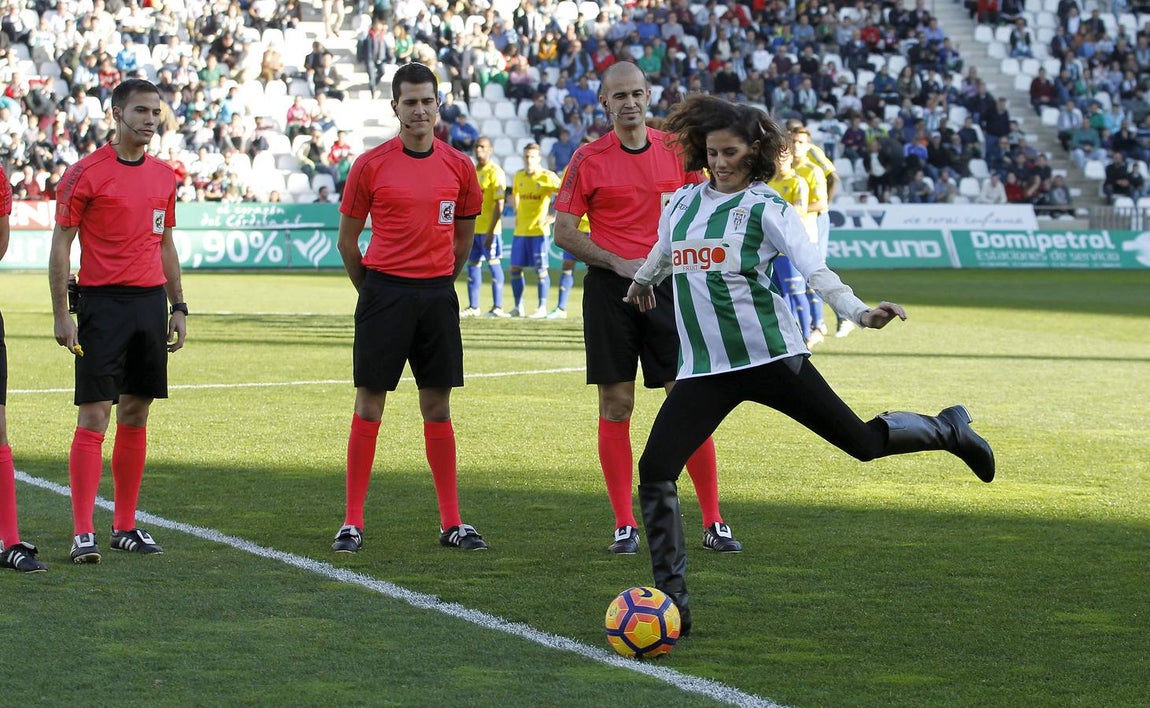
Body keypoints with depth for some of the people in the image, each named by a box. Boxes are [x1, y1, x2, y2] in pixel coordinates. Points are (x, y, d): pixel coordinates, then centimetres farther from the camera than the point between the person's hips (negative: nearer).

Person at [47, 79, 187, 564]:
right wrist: (62, 314, -11)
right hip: (103, 302, -6)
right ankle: (83, 534, -8)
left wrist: (178, 307, 15)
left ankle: (125, 526, 17)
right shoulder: (86, 173, -6)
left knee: (136, 414, 9)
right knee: (95, 415, -8)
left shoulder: (164, 175, 12)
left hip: (152, 301, 6)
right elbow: (60, 246, -6)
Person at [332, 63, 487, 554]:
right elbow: (347, 239, 6)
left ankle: (451, 522, 10)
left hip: (437, 295, 3)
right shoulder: (370, 165, -2)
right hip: (384, 290, -2)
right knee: (369, 404, -2)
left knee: (438, 406, 6)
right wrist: (372, 289, 8)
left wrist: (438, 282, 14)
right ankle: (352, 522, 2)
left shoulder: (458, 167, 5)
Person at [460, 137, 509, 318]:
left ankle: (497, 307, -2)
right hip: (472, 227, 8)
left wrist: (491, 231, -19)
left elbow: (499, 204, -14)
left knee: (493, 263, -4)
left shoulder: (495, 172, -9)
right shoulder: (473, 171, 15)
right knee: (472, 264, 7)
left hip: (488, 228, -8)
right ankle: (473, 307, 12)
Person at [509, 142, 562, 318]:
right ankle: (518, 307, 14)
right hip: (520, 231, 5)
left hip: (538, 231, -5)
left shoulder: (547, 177, -8)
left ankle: (542, 307, 2)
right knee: (515, 268, 5)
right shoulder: (518, 176, 9)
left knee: (541, 270, -4)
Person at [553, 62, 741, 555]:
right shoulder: (589, 160, 1)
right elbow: (563, 231, -1)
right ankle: (624, 526, 6)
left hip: (668, 288, 1)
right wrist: (617, 262, -12)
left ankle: (713, 523, 3)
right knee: (616, 407, -1)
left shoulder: (677, 152, 7)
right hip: (610, 291, -1)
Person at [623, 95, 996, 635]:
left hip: (770, 357, -4)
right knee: (655, 471, -12)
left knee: (863, 442, 1)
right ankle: (672, 605, -6)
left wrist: (858, 312, -32)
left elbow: (813, 267, -16)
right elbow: (662, 252, 35)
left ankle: (948, 429, 35)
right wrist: (641, 283, 53)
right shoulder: (681, 203, 11)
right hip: (703, 369, 4)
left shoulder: (764, 207, -3)